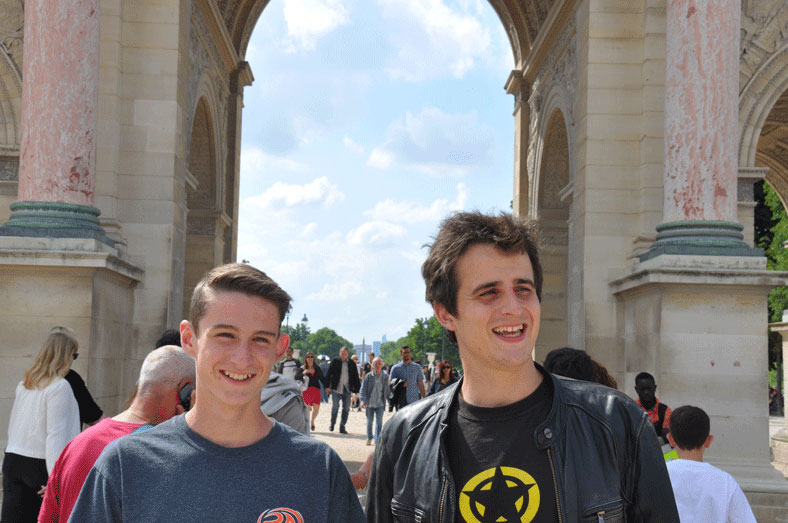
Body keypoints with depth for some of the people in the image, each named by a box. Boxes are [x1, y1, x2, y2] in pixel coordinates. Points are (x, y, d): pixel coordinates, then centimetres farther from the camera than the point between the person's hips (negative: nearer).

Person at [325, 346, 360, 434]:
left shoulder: (352, 364, 7)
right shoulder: (335, 361, 3)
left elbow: (356, 378, 10)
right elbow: (329, 374, 2)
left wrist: (356, 390, 4)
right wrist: (327, 386, -4)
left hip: (347, 389, 2)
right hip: (336, 389, -2)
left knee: (346, 408, 2)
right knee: (335, 407, -3)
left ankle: (342, 427, 9)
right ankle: (332, 424, 16)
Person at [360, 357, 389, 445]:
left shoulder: (385, 377, 3)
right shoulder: (368, 376, -3)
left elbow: (387, 390, 12)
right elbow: (363, 388, -2)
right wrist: (363, 400, -11)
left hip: (380, 403, 0)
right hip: (369, 403, 0)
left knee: (379, 422, -7)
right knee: (369, 421, 9)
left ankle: (377, 440, 0)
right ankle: (369, 438, 26)